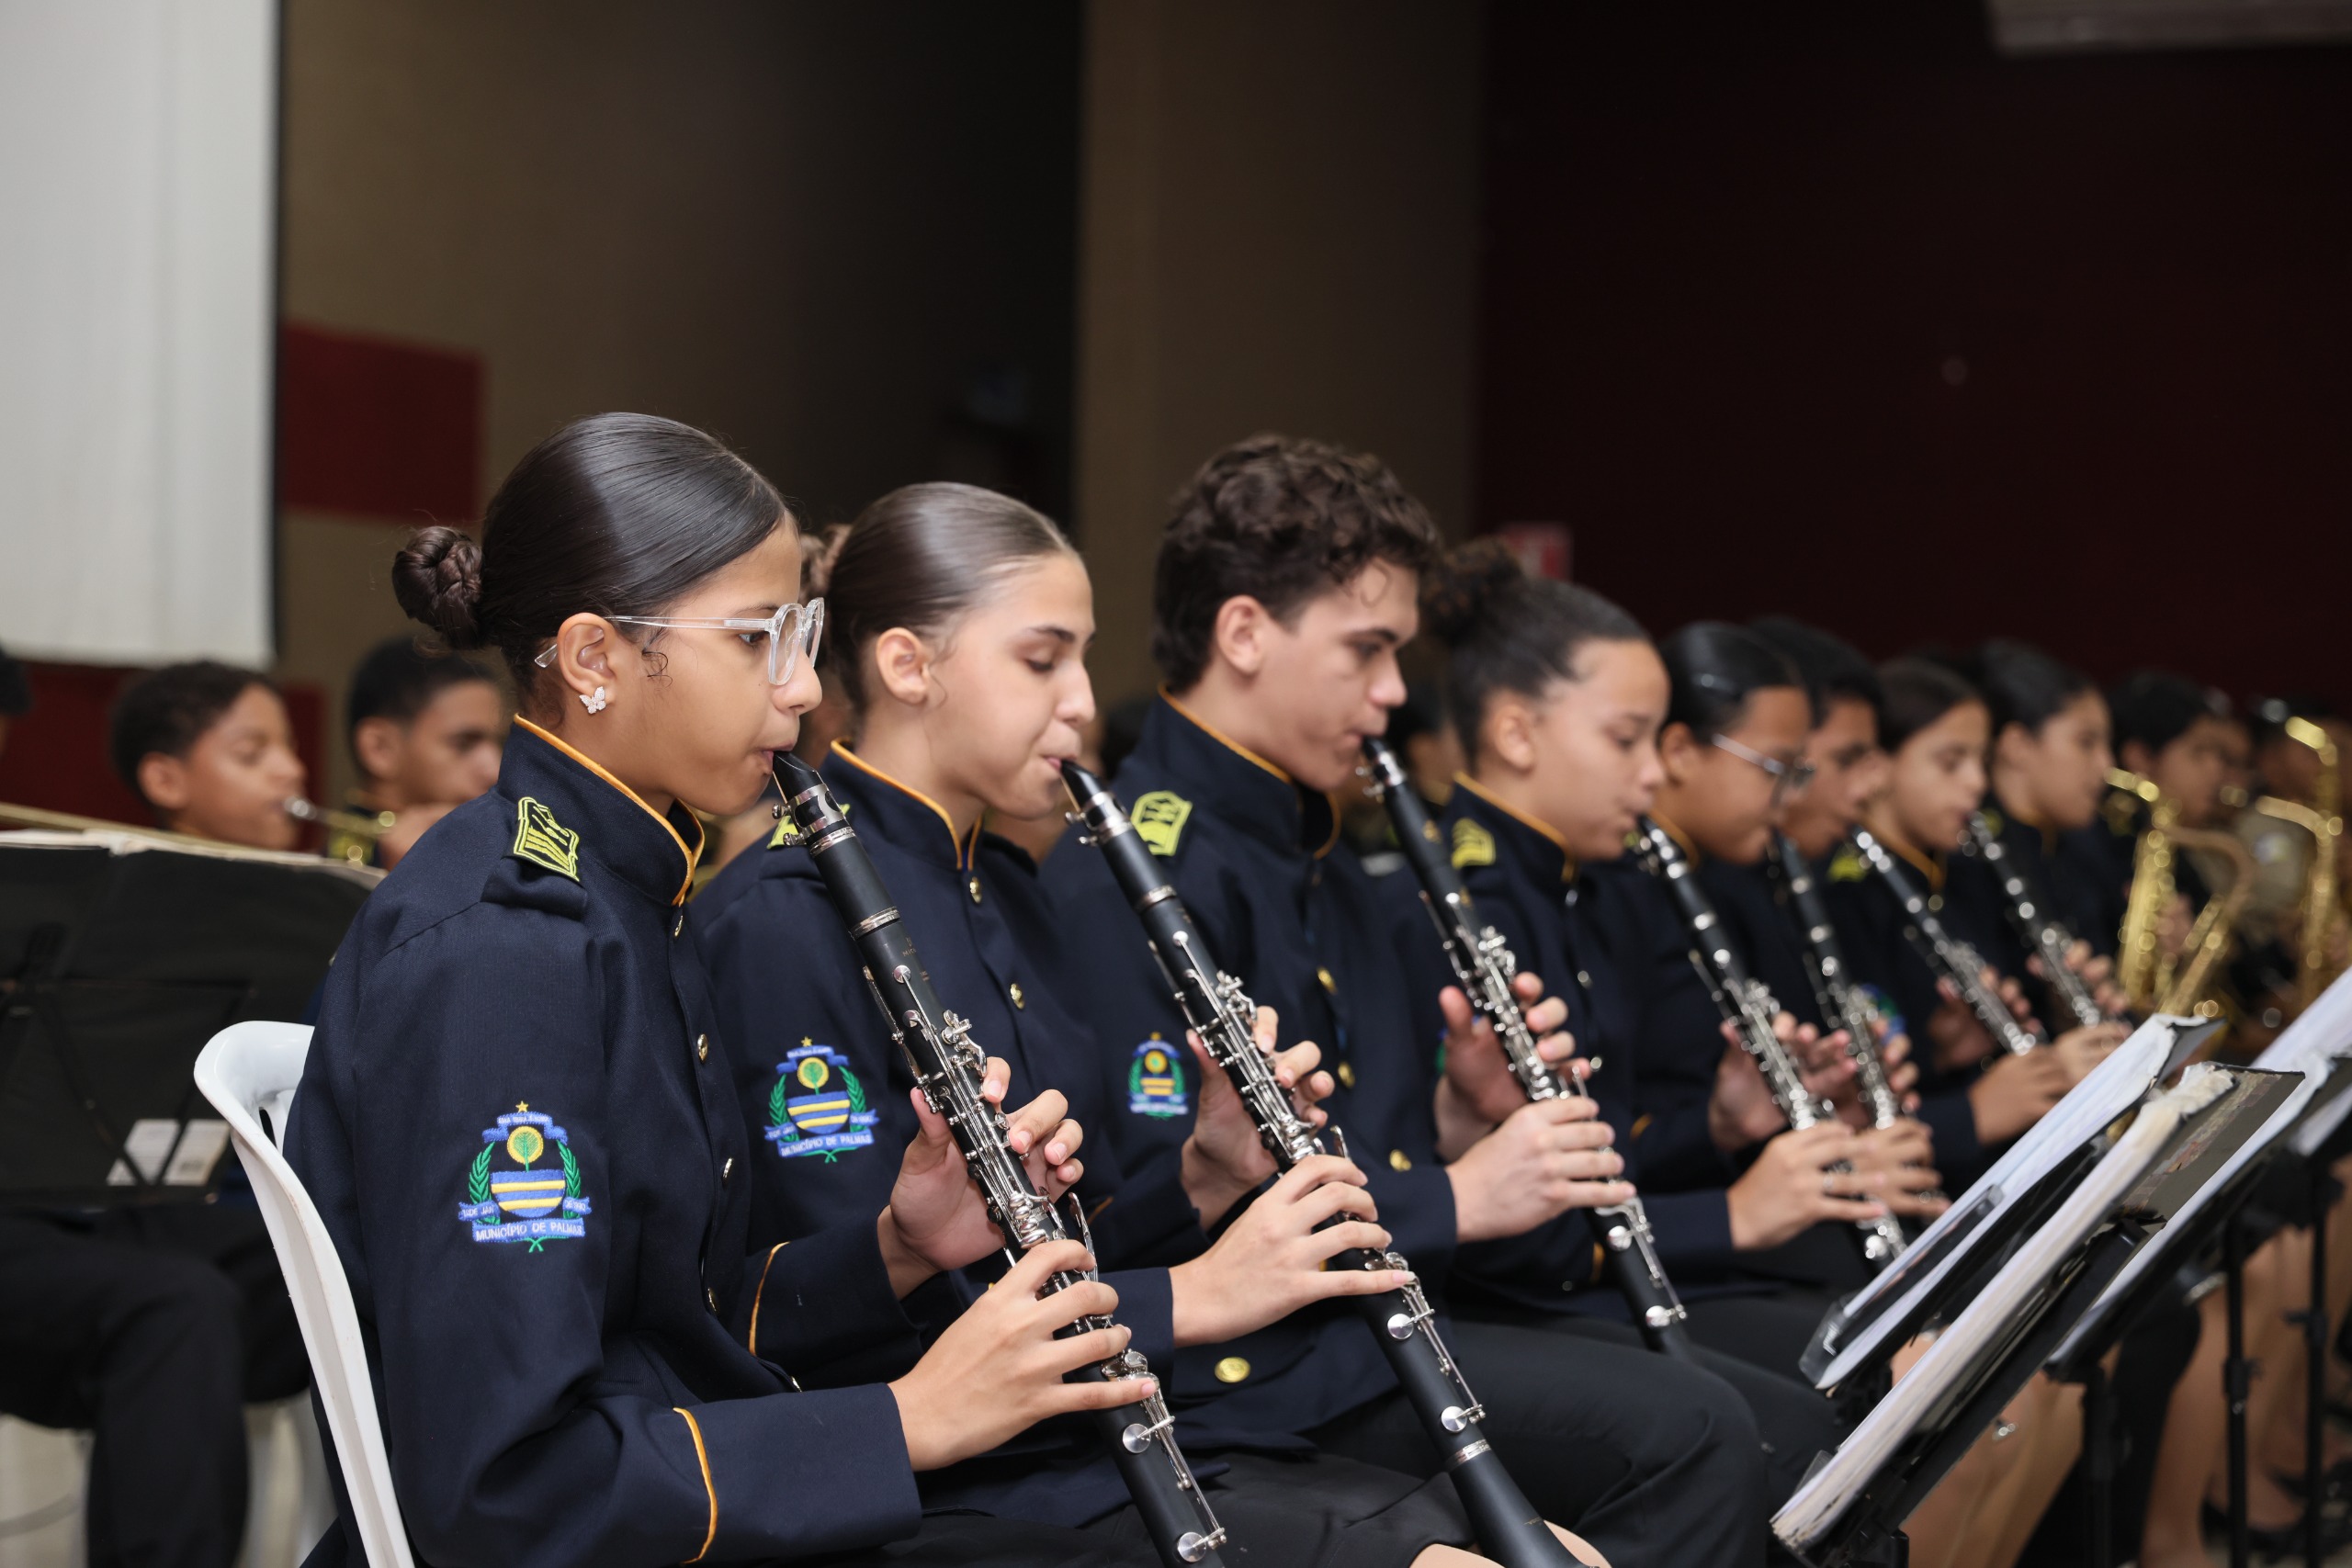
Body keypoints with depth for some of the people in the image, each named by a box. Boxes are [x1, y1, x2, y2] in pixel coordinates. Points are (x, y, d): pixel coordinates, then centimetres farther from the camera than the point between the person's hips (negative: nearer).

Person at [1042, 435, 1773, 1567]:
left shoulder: (1321, 866, 20)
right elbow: (1166, 1197, -19)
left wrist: (1457, 1118, 5)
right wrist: (1454, 1198, -17)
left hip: (1376, 1315, 9)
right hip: (1251, 1364, -9)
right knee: (1690, 1430, -23)